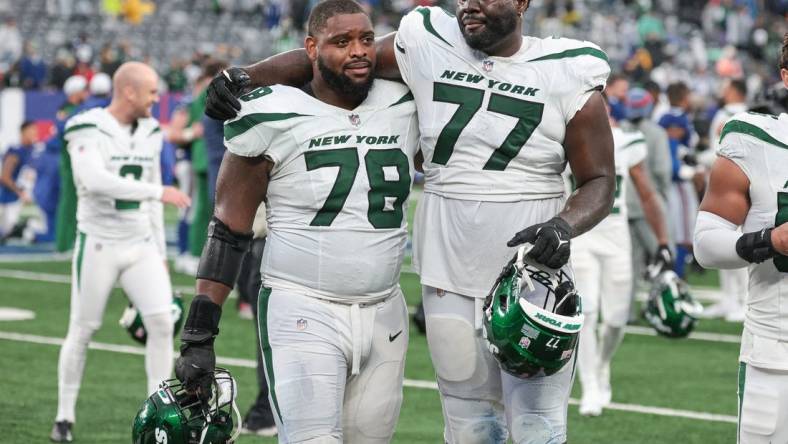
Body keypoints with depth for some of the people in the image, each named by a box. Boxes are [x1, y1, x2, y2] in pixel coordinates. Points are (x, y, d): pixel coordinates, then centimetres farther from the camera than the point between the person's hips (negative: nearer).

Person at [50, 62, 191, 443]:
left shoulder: (150, 133, 8)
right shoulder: (88, 131, -13)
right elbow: (95, 180, -30)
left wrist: (160, 252, 13)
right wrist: (159, 192, -30)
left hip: (140, 244, 5)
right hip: (98, 244, -5)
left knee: (162, 322, -8)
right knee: (82, 330, 3)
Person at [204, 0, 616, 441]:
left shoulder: (567, 77, -5)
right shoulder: (428, 46, -1)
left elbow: (600, 182, -1)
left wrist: (565, 226, -21)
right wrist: (243, 77, -5)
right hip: (449, 275, 2)